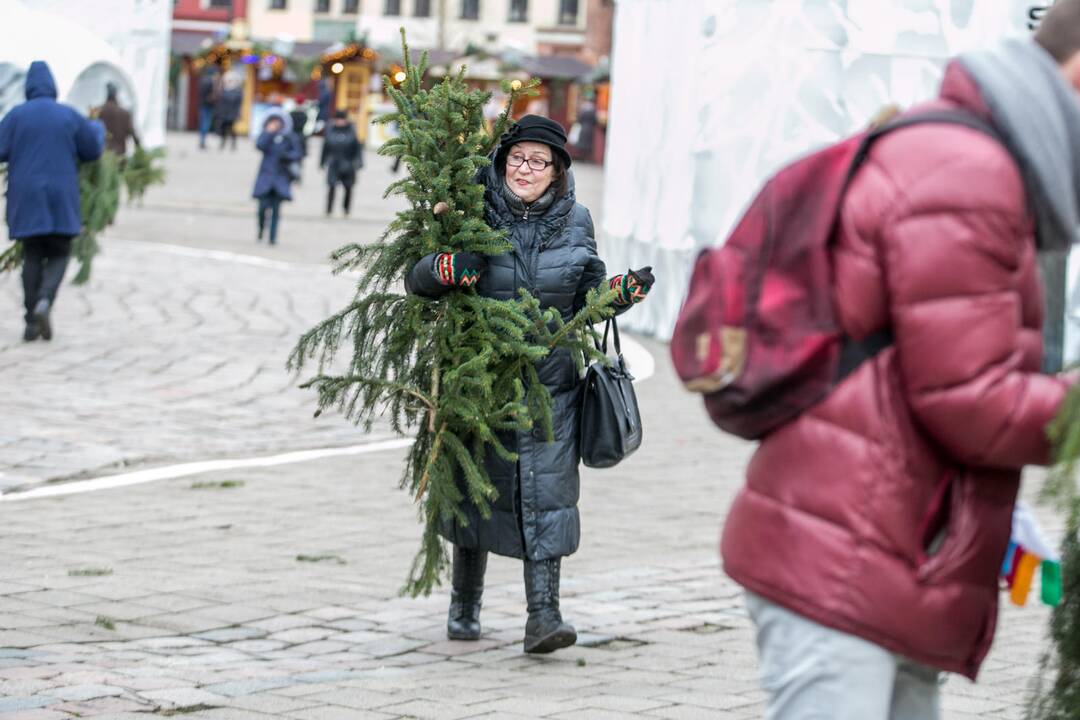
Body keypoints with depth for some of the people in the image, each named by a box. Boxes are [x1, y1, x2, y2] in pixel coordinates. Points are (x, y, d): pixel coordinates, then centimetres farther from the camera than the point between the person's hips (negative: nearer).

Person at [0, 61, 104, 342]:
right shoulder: (69, 116, -2)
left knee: (32, 257, 9)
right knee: (58, 255, 9)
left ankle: (32, 324, 4)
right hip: (61, 200, -1)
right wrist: (97, 129, 28)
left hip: (27, 199, 1)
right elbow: (93, 149, 7)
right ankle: (44, 301, -19)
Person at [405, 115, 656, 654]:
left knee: (546, 489, -10)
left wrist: (625, 290, -10)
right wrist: (445, 269, -28)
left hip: (550, 381, 0)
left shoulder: (574, 222, 3)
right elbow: (416, 280, -7)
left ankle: (543, 615, -12)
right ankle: (465, 604, 30)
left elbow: (588, 302, 10)